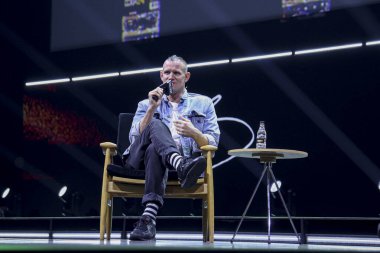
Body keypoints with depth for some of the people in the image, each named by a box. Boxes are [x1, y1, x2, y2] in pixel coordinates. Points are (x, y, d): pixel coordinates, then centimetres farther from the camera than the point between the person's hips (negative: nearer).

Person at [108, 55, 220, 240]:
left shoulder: (203, 103, 22)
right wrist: (152, 108, -2)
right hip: (141, 159, 1)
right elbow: (135, 138, 8)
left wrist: (194, 133, -10)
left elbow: (212, 144, 11)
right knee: (156, 125, -31)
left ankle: (149, 218, -52)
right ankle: (182, 167, -59)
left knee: (154, 150, -37)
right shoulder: (146, 105, 26)